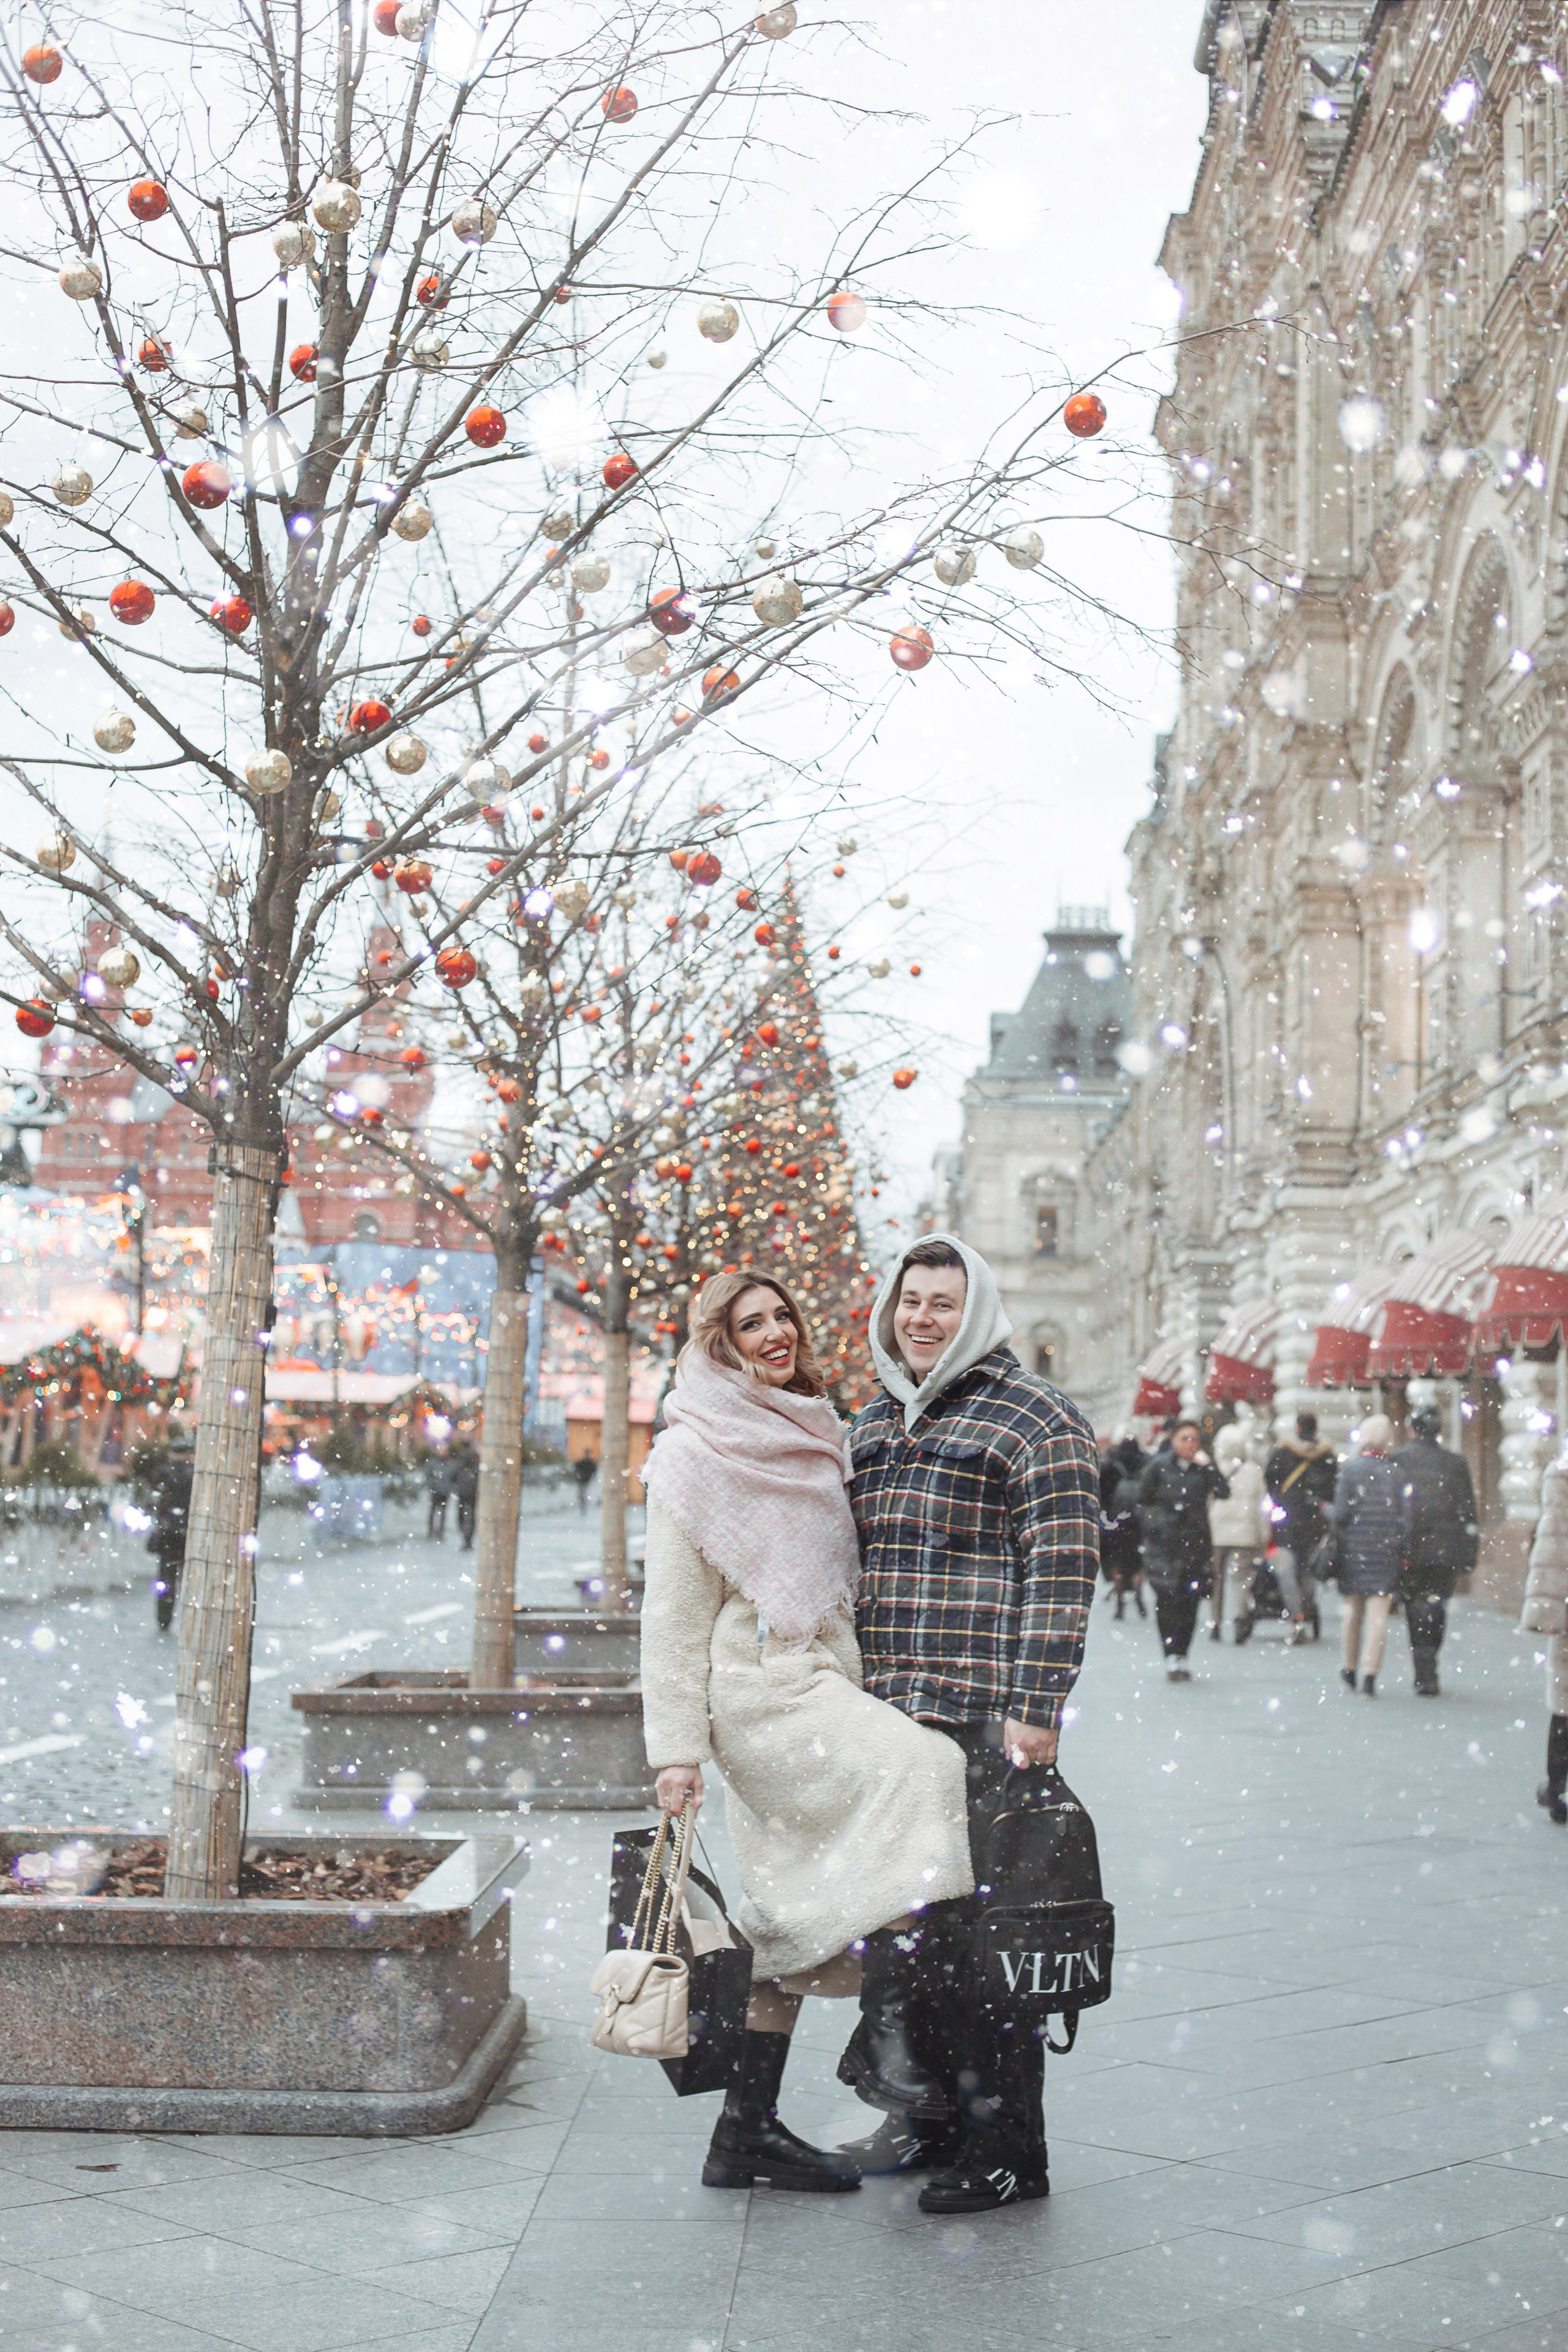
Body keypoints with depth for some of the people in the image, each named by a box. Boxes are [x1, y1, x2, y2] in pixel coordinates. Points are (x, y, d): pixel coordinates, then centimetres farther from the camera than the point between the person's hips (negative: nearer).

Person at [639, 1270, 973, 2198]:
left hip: (826, 1686, 8)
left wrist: (865, 1694, 22)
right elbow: (675, 1609, -7)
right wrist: (677, 1746, -11)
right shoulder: (696, 1453, -5)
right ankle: (887, 2031, -22)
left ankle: (749, 2130, 14)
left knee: (803, 1911, 6)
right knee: (920, 1766, -27)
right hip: (758, 1691, -8)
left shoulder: (818, 1439, 18)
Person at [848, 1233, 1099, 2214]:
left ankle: (1007, 2148, 4)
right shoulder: (874, 1425, 19)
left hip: (985, 1725, -7)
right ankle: (931, 2117, 24)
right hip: (884, 1719, 7)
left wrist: (1035, 1713, -17)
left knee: (980, 1929, -6)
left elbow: (1062, 1575, -11)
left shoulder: (1035, 1421, -4)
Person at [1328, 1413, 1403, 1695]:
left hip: (1354, 1547, 1)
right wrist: (1402, 1549, 6)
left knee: (1353, 1610, 14)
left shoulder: (1350, 1468, -5)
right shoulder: (1397, 1471, -2)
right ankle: (1370, 1676, -6)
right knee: (1379, 1614, 0)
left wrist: (1327, 1510, 13)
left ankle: (1349, 1669, 27)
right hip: (1387, 1549, 0)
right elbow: (1405, 1515, -4)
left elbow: (1341, 1513, -8)